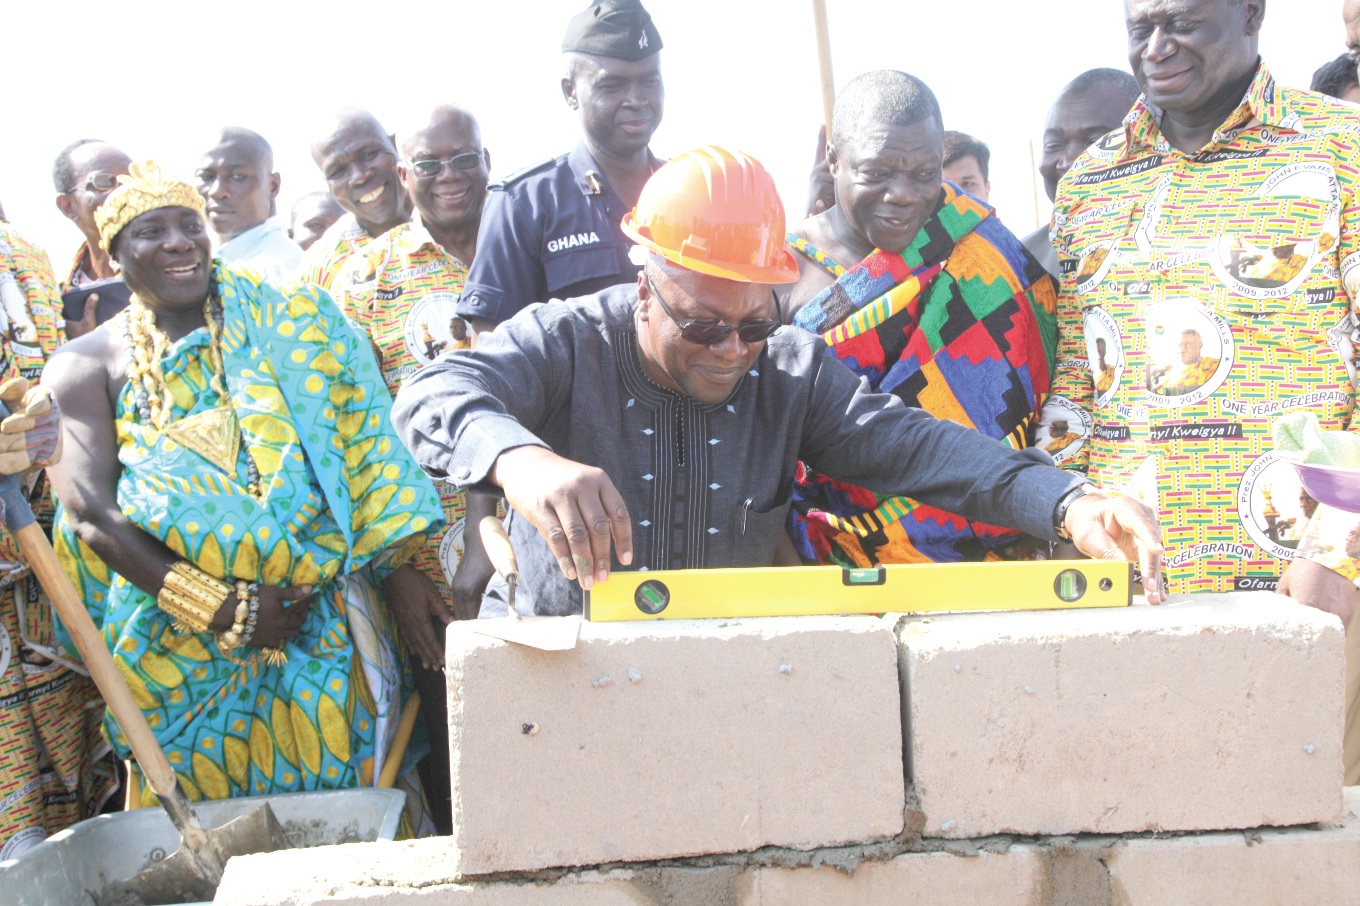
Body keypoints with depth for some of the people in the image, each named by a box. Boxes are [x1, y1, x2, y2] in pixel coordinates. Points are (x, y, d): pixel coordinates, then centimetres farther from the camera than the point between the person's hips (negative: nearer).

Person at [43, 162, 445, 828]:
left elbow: (360, 448, 4)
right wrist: (221, 609, -14)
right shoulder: (85, 367, 5)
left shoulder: (278, 322, 9)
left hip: (326, 627, 1)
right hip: (184, 653, 0)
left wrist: (404, 581, -7)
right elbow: (89, 510, -7)